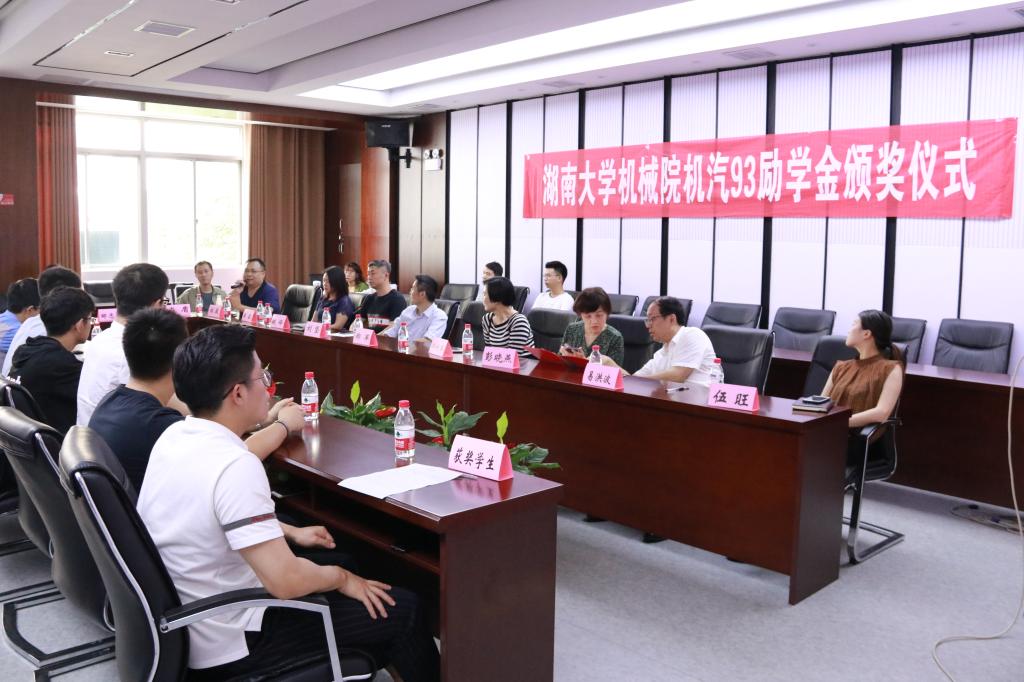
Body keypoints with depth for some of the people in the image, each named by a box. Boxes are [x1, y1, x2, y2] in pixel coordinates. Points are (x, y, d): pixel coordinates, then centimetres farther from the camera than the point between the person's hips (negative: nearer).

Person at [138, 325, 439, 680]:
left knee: (342, 564, 24)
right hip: (226, 648, -9)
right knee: (402, 609, 0)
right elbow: (286, 581, -30)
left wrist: (290, 532, 15)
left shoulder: (175, 436, -2)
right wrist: (341, 578, -11)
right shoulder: (235, 466, -30)